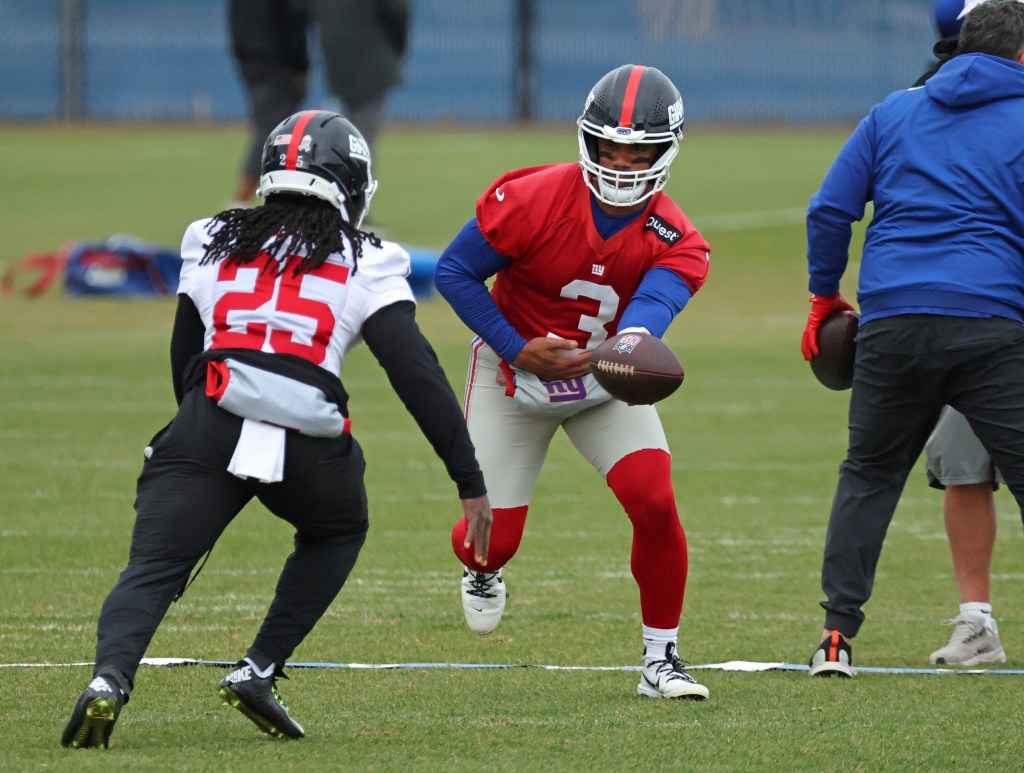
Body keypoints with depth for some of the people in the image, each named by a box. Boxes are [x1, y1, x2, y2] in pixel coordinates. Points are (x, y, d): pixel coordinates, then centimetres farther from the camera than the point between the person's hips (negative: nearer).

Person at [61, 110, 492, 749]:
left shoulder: (214, 243, 22)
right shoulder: (365, 265, 12)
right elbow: (418, 377, 4)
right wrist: (472, 484, 5)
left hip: (208, 431, 1)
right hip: (308, 448, -1)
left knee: (153, 570, -1)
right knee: (337, 534, 29)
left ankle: (110, 679, -30)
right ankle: (259, 672, 16)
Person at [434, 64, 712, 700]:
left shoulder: (676, 242, -18)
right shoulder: (533, 201, -25)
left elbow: (652, 303, -39)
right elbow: (454, 272, -16)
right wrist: (519, 351, -21)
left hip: (605, 381, 1)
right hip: (514, 378, -1)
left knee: (655, 503, -19)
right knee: (493, 535, -2)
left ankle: (662, 659, -2)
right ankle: (482, 572, 41)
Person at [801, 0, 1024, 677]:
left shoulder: (894, 113, 15)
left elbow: (830, 209, 13)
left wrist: (825, 295, 22)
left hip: (891, 318, 3)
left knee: (870, 474, 16)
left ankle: (838, 634, 11)